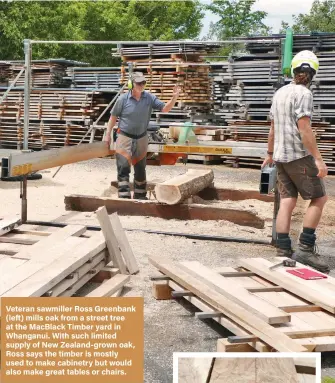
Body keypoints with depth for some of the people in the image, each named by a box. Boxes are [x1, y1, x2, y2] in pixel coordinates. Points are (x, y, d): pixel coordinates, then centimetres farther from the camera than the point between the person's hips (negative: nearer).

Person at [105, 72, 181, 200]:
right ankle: (124, 197, -4)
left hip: (141, 138, 3)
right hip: (125, 138, -3)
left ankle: (140, 196, 28)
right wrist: (108, 134, -1)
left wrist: (174, 97, -26)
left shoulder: (149, 98, -6)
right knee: (123, 168, -8)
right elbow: (113, 117, -1)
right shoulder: (123, 99, -12)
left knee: (140, 169, 14)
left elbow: (165, 108, -9)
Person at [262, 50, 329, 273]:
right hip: (299, 156, -8)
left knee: (287, 202, 6)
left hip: (281, 156, 8)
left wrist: (270, 154, 28)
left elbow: (273, 128, 19)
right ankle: (305, 248, -2)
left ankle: (284, 252, 5)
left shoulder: (280, 93, 14)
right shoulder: (303, 93, -11)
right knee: (319, 198, 2)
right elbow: (304, 129, -19)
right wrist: (318, 159, -20)